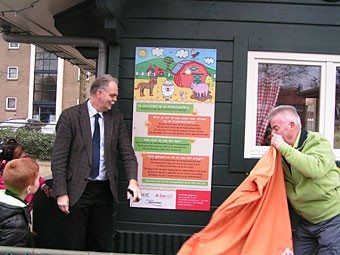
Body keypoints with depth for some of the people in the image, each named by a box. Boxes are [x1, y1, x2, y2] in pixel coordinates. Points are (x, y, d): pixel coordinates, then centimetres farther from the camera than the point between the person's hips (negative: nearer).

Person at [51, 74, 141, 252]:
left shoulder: (116, 118, 5)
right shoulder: (70, 116, -6)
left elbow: (127, 153, 3)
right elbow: (58, 158, -8)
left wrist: (132, 180, -13)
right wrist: (61, 193, -12)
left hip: (105, 191, 4)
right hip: (77, 190, -3)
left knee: (102, 246, 13)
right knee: (75, 246, 7)